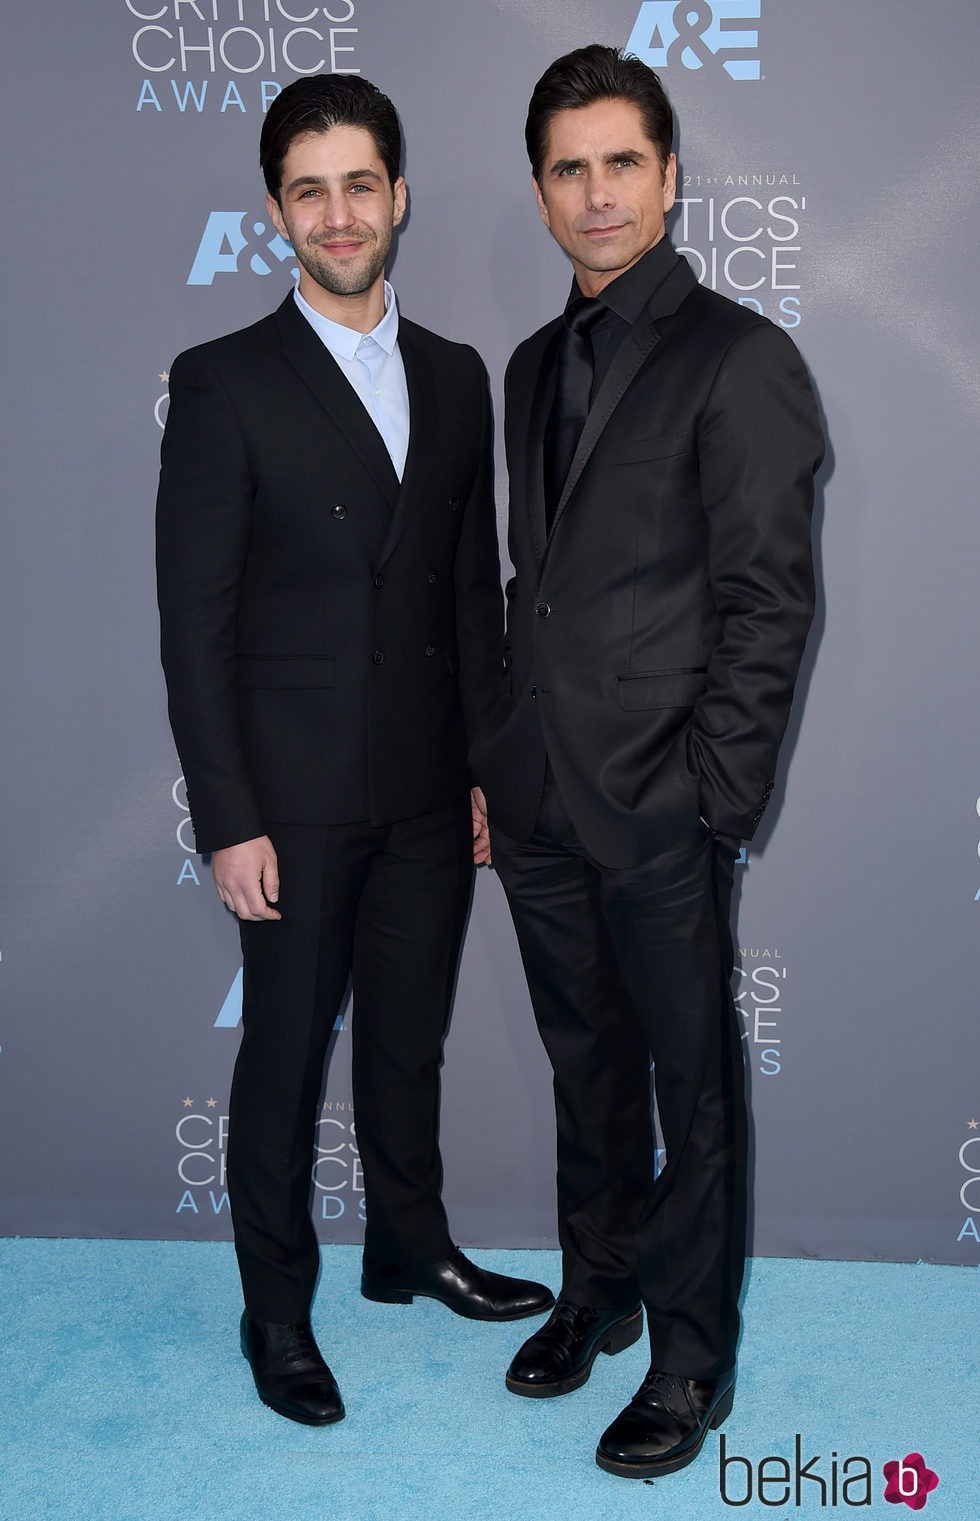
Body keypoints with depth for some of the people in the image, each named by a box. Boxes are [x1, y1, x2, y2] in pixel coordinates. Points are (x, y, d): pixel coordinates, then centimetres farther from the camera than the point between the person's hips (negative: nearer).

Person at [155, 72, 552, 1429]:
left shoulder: (456, 377, 9)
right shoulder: (225, 383, -6)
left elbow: (475, 589, 11)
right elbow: (195, 621, -9)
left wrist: (489, 766, 7)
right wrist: (228, 819, -13)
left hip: (429, 792, 4)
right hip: (296, 795, -4)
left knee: (410, 1038, 18)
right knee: (285, 1054, 8)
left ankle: (410, 1251, 38)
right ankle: (276, 1310, 26)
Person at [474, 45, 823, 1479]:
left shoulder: (739, 358, -7)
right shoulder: (535, 366, 14)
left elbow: (768, 603, -11)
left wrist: (713, 803, -14)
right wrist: (500, 763, 11)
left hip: (662, 811, -6)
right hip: (538, 799, 6)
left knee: (694, 1082, 7)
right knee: (589, 1062, 19)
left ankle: (692, 1358, 24)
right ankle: (598, 1288, 37)